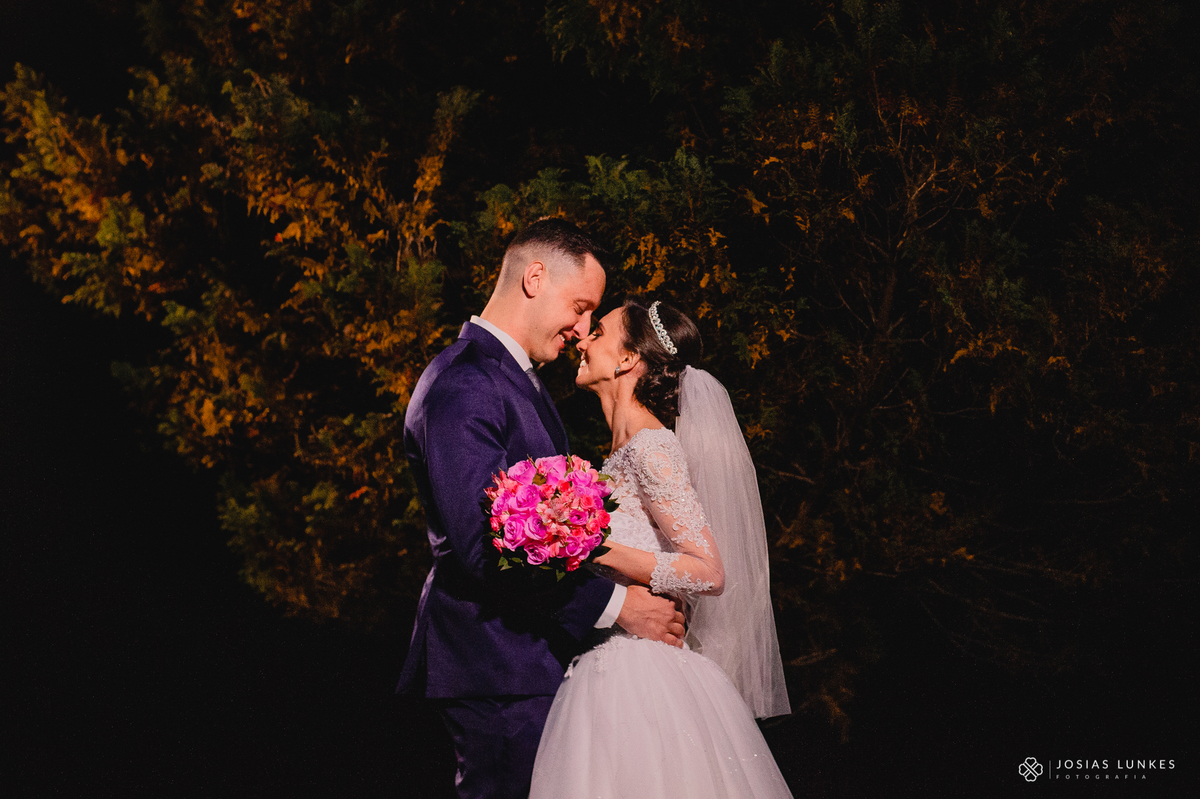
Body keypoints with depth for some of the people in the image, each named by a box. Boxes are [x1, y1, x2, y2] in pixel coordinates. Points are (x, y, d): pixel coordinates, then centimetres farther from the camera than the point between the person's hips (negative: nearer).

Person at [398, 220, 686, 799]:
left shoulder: (520, 378, 17)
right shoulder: (461, 389, -19)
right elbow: (484, 545, -25)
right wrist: (615, 604, -21)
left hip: (531, 650, 10)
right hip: (496, 665, -10)